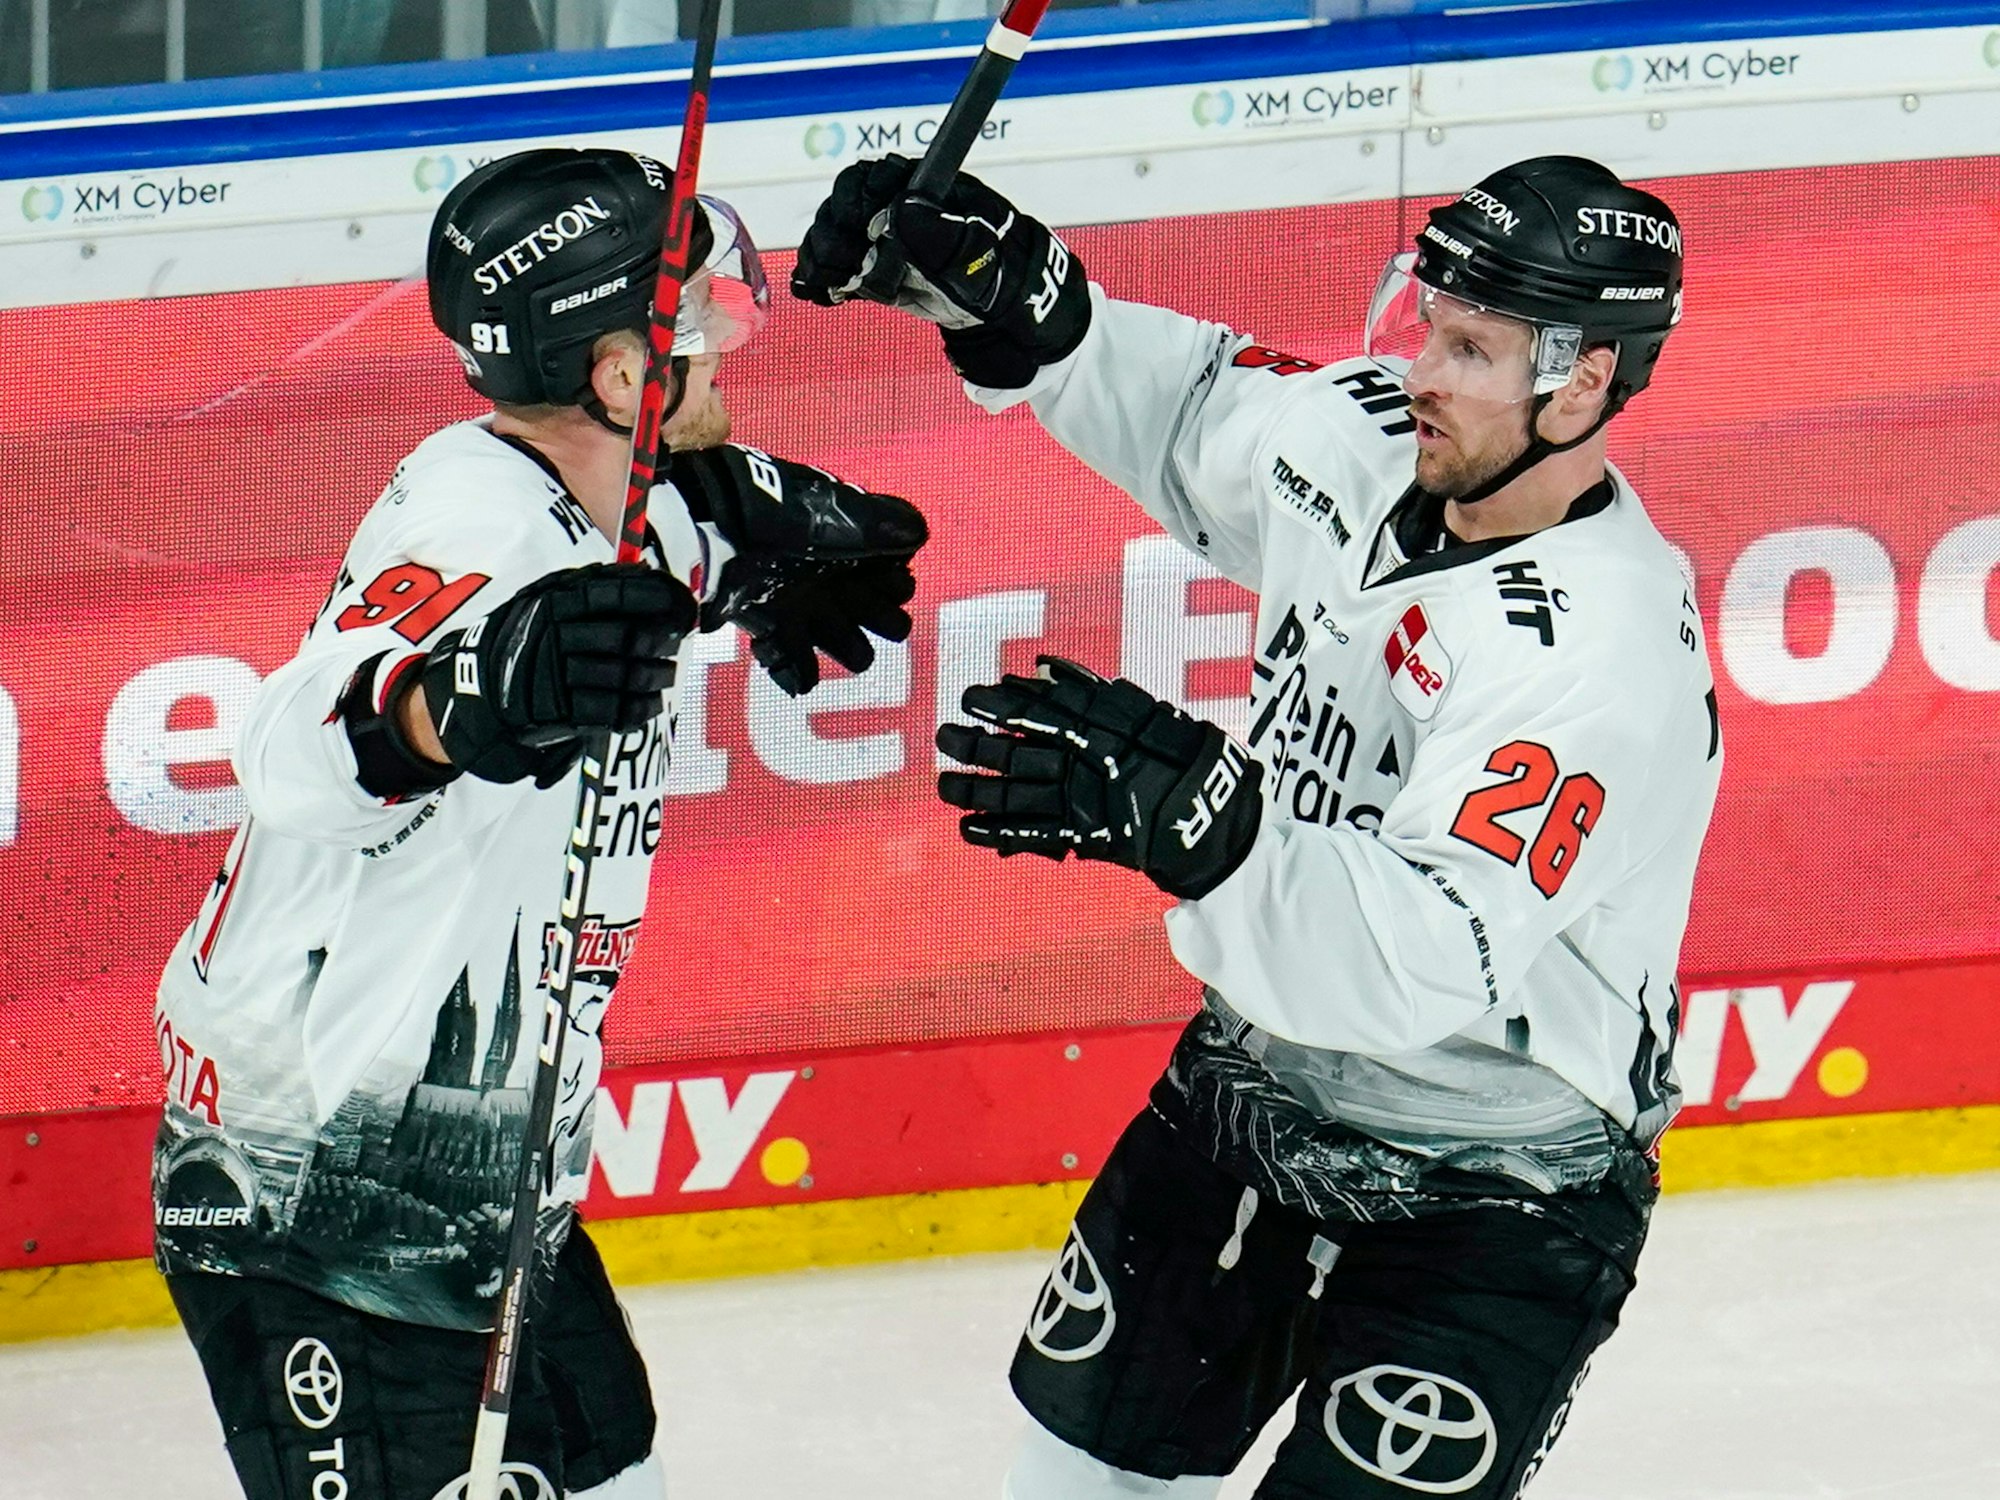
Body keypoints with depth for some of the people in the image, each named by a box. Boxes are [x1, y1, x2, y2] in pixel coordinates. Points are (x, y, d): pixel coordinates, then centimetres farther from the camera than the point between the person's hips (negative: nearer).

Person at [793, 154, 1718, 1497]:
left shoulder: (1603, 650, -32)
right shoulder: (1373, 442, -10)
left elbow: (1432, 961, -41)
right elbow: (1197, 412, 14)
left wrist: (1199, 817, -52)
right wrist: (1007, 291, -1)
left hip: (1492, 1204, -8)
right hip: (1253, 1086, 8)